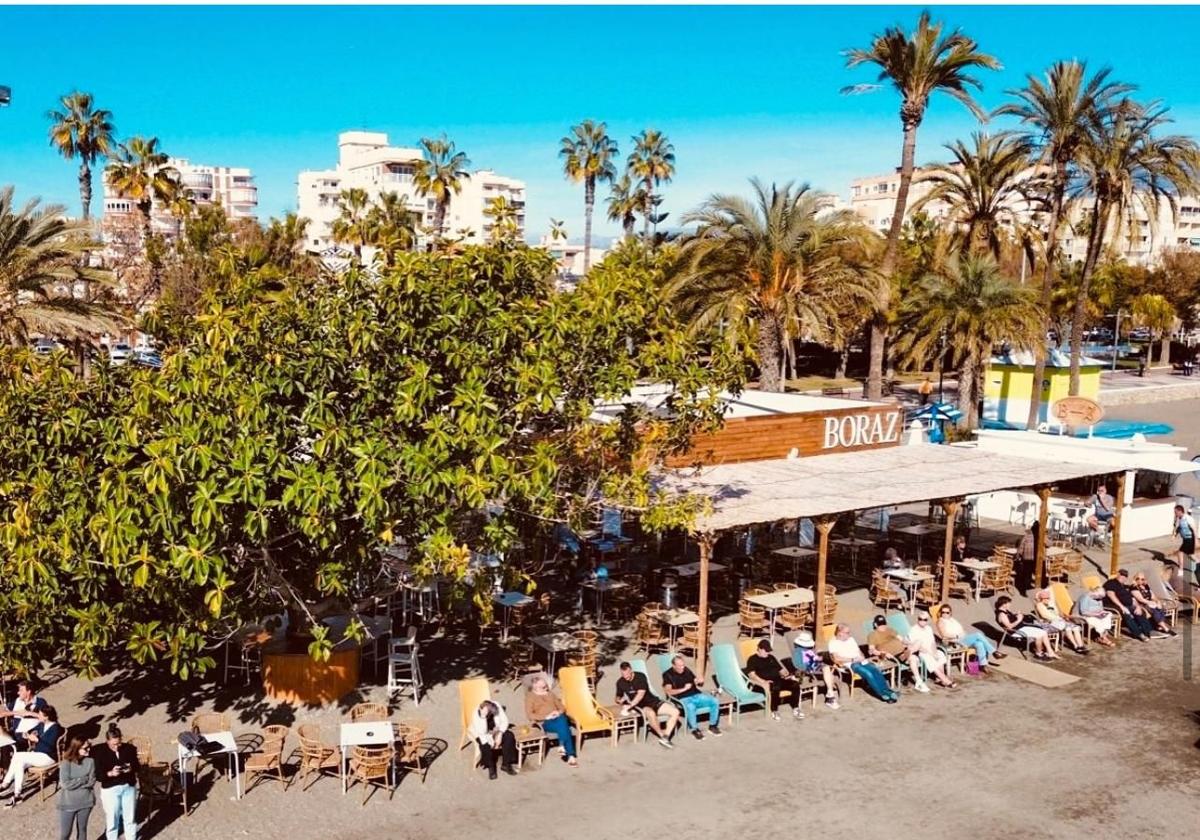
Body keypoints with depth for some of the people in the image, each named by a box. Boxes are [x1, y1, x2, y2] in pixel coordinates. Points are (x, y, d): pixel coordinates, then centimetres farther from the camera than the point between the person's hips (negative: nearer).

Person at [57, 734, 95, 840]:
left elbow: (91, 782, -9)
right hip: (68, 803, -3)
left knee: (82, 830, 17)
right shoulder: (66, 763, -15)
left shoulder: (90, 761, -7)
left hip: (85, 802, 3)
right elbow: (65, 784, -21)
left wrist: (74, 783, -18)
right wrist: (84, 780, -14)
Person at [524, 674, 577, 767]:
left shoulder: (550, 694, 23)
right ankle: (570, 755, -31)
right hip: (545, 722, -4)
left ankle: (562, 746, -30)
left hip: (558, 718, 4)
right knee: (563, 727, -32)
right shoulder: (530, 697, 7)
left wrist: (558, 712, -3)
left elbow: (562, 707, 21)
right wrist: (546, 717, -15)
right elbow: (530, 715, -5)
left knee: (562, 721, -33)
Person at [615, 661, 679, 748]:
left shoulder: (641, 677, -9)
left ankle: (666, 737, -23)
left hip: (652, 701, 1)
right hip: (640, 706, -1)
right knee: (651, 713, -39)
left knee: (675, 712, -19)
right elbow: (618, 697, 14)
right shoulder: (620, 682, 0)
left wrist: (630, 705, -29)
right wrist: (620, 700, -10)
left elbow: (641, 694, -19)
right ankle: (662, 736, -22)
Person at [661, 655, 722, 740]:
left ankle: (712, 726, 1)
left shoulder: (686, 670, 13)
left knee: (714, 701, -16)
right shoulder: (668, 675, -2)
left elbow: (696, 682, 20)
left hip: (696, 695, 5)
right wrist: (683, 689, -19)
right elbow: (669, 692, -14)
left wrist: (700, 681, -4)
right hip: (683, 699, -5)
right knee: (690, 707, -40)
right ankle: (695, 730, -18)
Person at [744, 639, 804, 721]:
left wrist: (788, 675, 3)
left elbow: (781, 669, 25)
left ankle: (795, 709, -9)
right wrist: (763, 681, -25)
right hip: (767, 682, -6)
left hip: (778, 680, 6)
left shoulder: (771, 657, 25)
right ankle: (774, 711, -21)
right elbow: (751, 674, -10)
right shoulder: (752, 659, 5)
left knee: (795, 685, -20)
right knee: (775, 688, -40)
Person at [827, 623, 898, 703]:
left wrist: (862, 657, -1)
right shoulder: (833, 643, 0)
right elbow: (836, 659, -12)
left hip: (861, 661, 6)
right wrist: (853, 659, -14)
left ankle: (887, 691, -29)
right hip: (849, 665, -6)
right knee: (868, 673, -31)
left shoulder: (851, 639, 21)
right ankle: (884, 694, -28)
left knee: (876, 670, -24)